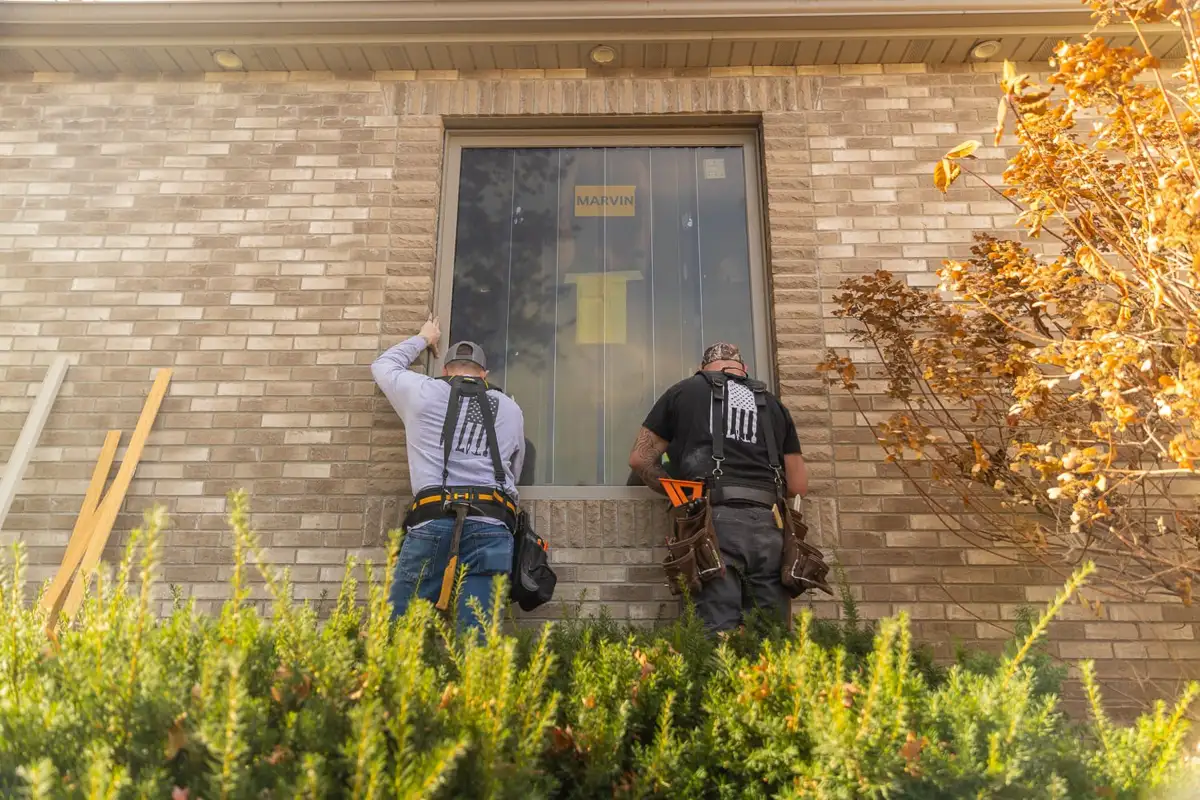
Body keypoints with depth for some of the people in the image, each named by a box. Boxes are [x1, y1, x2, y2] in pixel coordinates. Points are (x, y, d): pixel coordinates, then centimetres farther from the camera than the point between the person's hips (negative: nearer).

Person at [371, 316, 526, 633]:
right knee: (474, 637, -5)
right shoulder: (511, 409, 22)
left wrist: (422, 339, 54)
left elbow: (384, 365, 39)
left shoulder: (424, 392, 17)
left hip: (432, 523, -1)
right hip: (491, 527, 2)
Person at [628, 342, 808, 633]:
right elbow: (798, 485, 21)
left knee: (720, 630, -9)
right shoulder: (772, 404, 24)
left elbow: (640, 458, 14)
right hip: (766, 524, 3)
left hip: (713, 520, -3)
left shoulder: (684, 391, 17)